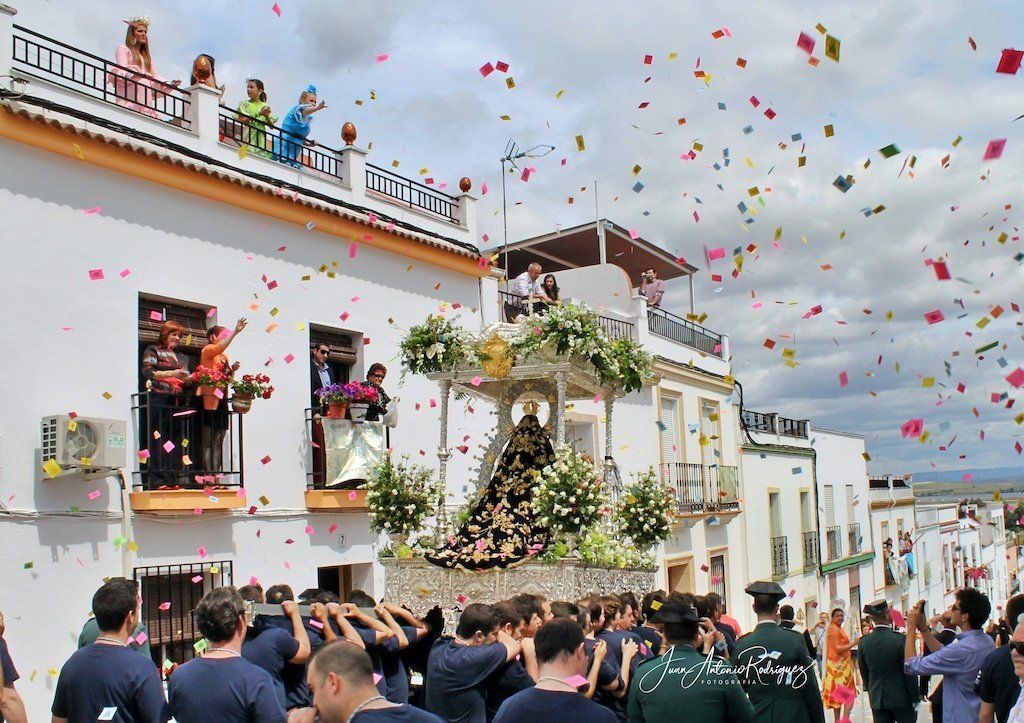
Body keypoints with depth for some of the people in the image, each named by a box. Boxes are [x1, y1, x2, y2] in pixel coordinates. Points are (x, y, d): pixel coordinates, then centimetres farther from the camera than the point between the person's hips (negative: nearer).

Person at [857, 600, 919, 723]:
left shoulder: (863, 642, -3)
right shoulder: (900, 639, -15)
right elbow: (909, 672, -10)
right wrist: (915, 698, 0)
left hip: (877, 699, 3)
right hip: (901, 698, -3)